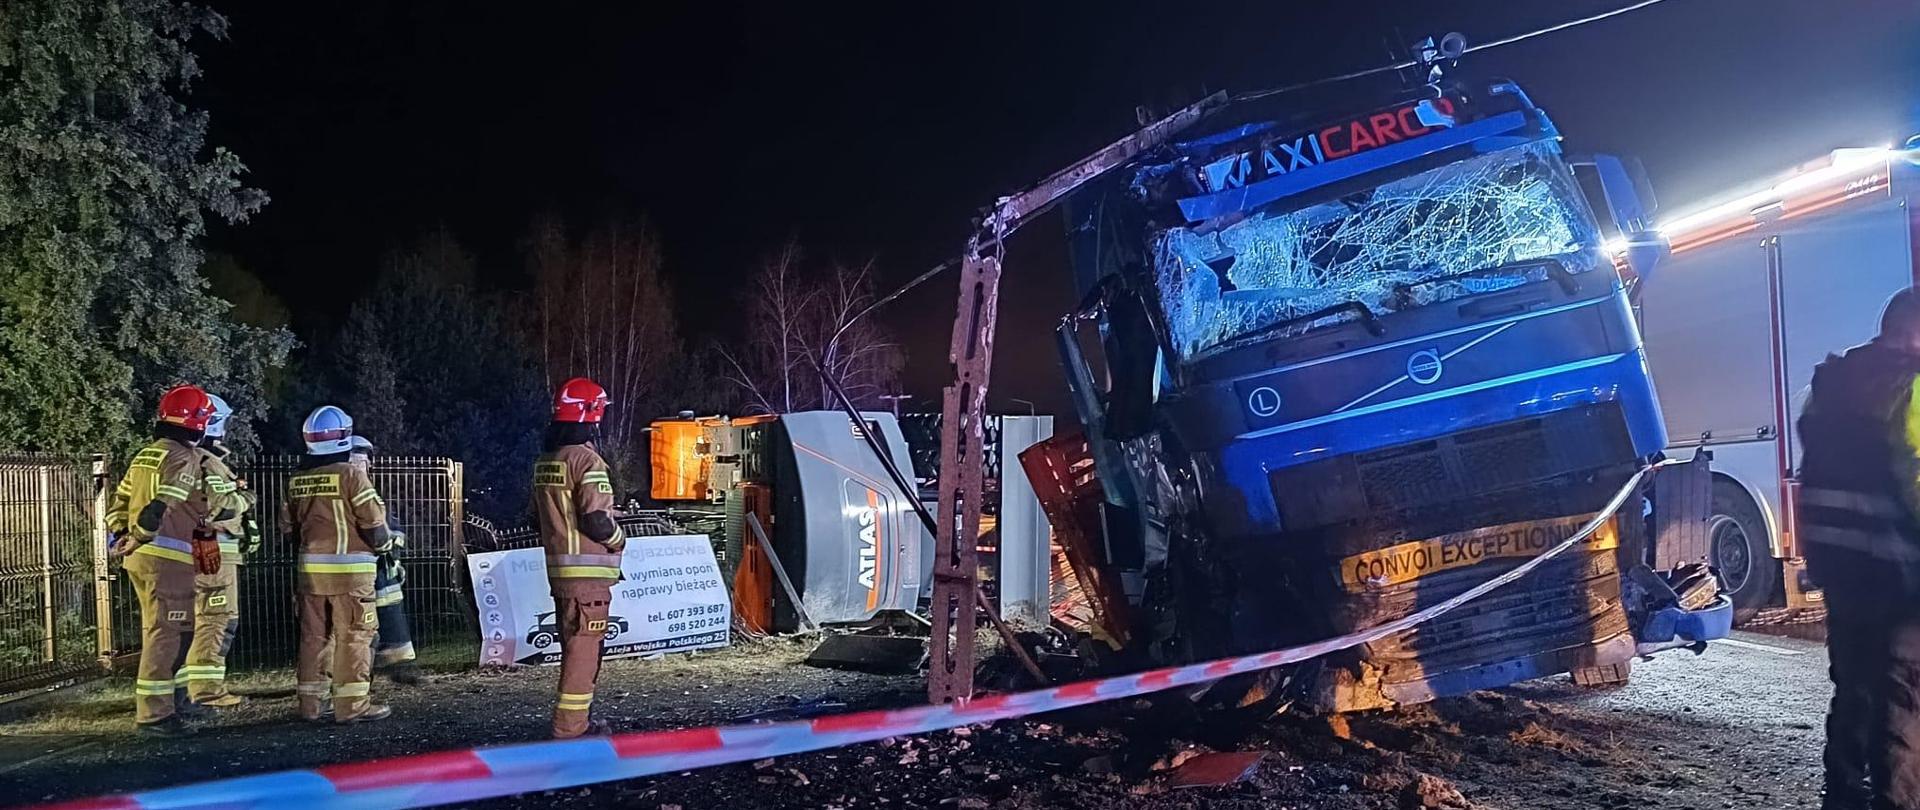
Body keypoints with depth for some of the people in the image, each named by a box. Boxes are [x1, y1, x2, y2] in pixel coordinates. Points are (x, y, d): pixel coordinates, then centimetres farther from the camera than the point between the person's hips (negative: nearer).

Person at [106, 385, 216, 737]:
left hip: (141, 557, 9)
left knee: (159, 632, 18)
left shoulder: (145, 454, 17)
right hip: (168, 557, -9)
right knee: (167, 633, -5)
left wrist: (123, 536, 16)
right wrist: (136, 540, -14)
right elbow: (160, 506, -21)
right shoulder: (184, 457, -11)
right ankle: (154, 714, -4)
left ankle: (152, 704, 22)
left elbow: (118, 504, 19)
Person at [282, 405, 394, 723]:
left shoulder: (296, 479, 8)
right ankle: (353, 705, -2)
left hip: (310, 568, 6)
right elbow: (373, 521, -11)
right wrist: (384, 545, 8)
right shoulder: (350, 474, -12)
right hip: (349, 568, -6)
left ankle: (311, 703, 16)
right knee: (353, 637, -2)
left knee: (314, 635, 11)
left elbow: (288, 525, 14)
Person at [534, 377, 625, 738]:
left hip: (557, 570, 9)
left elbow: (540, 515, 18)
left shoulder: (544, 461, 12)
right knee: (584, 649, -5)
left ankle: (577, 720, 26)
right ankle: (568, 728, -4)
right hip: (587, 570, -9)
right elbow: (596, 520, -20)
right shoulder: (587, 460, -16)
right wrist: (619, 540, -3)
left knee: (574, 645, 18)